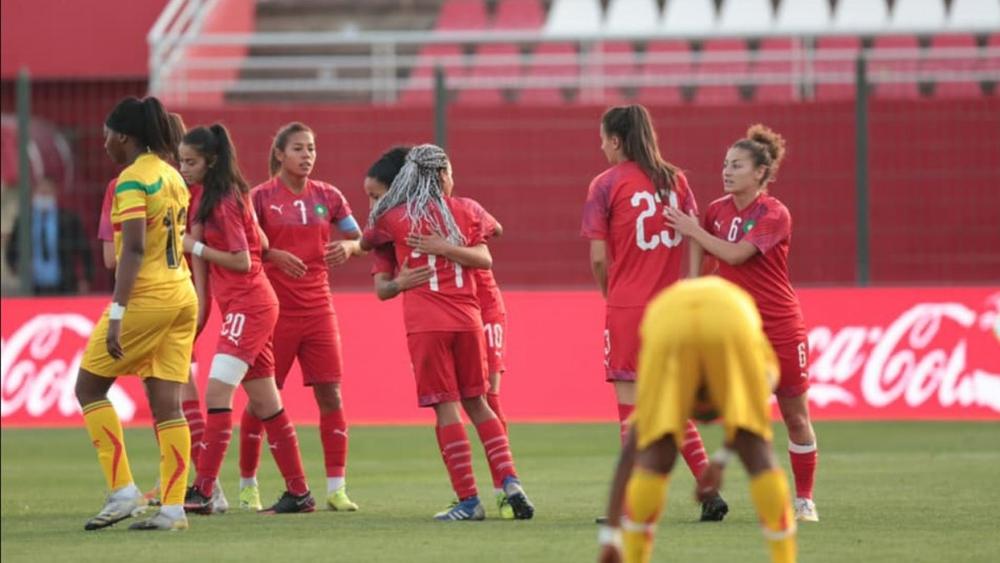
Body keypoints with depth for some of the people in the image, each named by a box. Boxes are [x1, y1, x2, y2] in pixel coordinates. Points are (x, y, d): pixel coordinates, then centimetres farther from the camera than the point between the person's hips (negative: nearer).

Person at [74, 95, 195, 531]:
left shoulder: (133, 180, -12)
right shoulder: (172, 176, 14)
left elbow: (133, 249, -20)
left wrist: (116, 314, -23)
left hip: (147, 297, -8)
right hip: (181, 295, 8)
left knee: (89, 386, 4)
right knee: (166, 403, 5)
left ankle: (123, 491, -3)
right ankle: (173, 508, 0)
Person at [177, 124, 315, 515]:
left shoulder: (224, 201, -15)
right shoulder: (228, 195, 12)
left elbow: (243, 261, -16)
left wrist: (195, 247, -12)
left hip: (247, 307, -10)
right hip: (252, 306, 10)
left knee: (217, 395, -15)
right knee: (266, 404, 11)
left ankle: (203, 492, -19)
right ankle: (299, 493, 15)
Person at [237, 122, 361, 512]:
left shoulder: (327, 196, 7)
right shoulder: (261, 197, -4)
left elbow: (359, 240, 11)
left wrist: (347, 247, -11)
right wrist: (274, 255, -25)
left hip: (318, 308, 3)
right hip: (274, 310, -3)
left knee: (330, 395, -4)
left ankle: (336, 488, -2)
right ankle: (248, 486, 15)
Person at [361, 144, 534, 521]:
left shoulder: (394, 218, 4)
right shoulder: (465, 210, 8)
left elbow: (365, 244, 23)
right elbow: (485, 259, -1)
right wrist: (445, 247, -6)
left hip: (425, 323, -2)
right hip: (467, 319, 2)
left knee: (446, 408, -3)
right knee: (477, 403, 14)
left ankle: (468, 501, -7)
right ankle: (509, 482, 1)